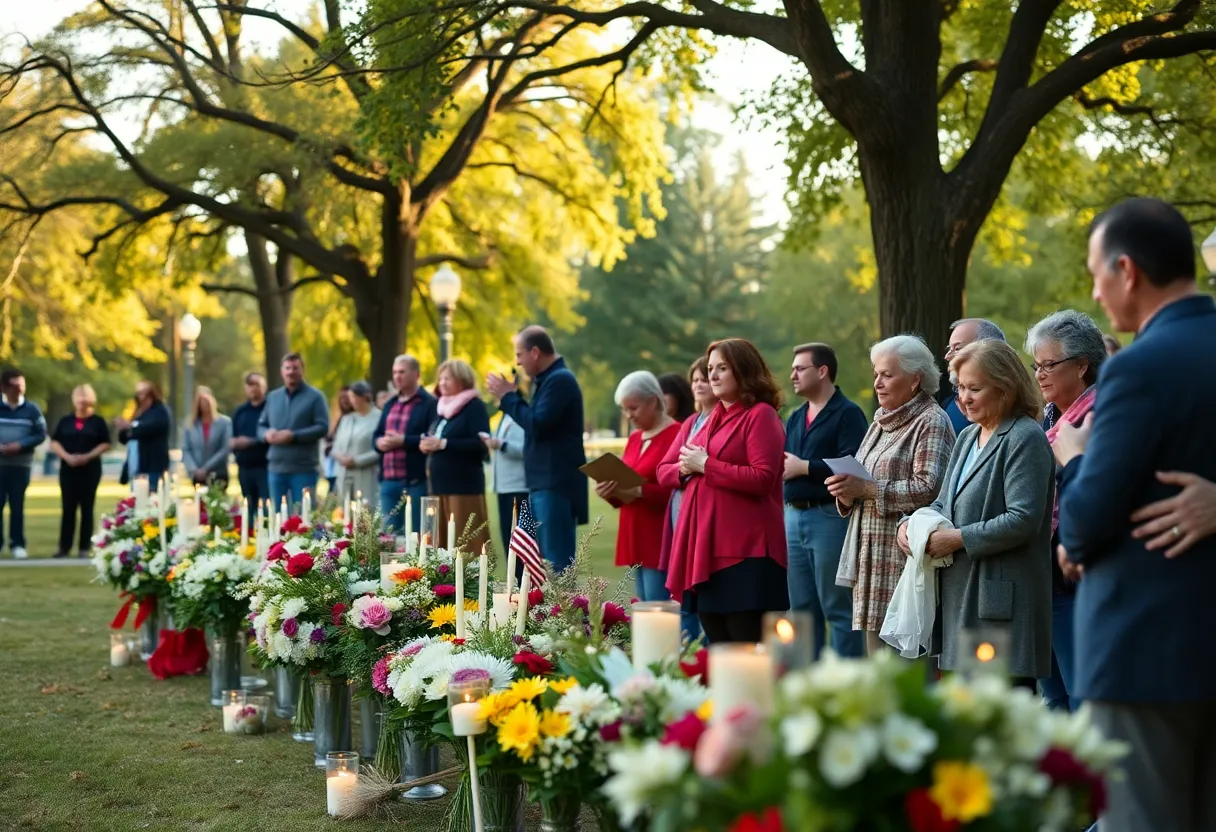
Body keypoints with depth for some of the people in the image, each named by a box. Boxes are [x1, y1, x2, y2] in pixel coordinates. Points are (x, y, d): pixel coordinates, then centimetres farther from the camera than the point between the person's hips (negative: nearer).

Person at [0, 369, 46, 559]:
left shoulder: (31, 409, 3)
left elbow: (41, 434, 1)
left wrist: (20, 445, -13)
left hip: (21, 465, 0)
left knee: (17, 506, 3)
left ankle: (17, 545, 8)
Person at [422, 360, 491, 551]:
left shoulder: (475, 406, -6)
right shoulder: (442, 407, 18)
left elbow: (481, 444, -17)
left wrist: (443, 443, -18)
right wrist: (427, 444, 2)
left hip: (464, 484, -8)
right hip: (440, 483, 8)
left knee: (465, 542, -9)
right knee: (441, 541, 6)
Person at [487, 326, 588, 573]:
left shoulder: (560, 379, -14)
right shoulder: (548, 379, 18)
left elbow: (537, 424, -22)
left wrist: (507, 396, -10)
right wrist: (511, 396, 11)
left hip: (556, 484, -11)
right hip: (545, 483, 11)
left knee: (557, 559, -11)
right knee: (546, 558, 13)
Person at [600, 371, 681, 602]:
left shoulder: (676, 435, -10)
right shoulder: (634, 438, 16)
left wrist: (640, 491, -25)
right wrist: (610, 492, 2)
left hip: (661, 540, -9)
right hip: (635, 538, 9)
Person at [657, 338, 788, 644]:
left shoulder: (760, 415, -6)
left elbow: (762, 478, -17)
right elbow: (664, 471, 20)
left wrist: (706, 465, -12)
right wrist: (685, 468, -3)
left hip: (745, 550, -8)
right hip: (703, 547, 8)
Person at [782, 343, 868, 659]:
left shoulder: (847, 414, -6)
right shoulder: (796, 418, 20)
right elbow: (784, 464, 22)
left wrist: (804, 467, -13)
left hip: (829, 517, -8)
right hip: (794, 517, 8)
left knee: (837, 608, -4)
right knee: (801, 609, 11)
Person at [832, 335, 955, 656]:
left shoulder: (931, 421, -7)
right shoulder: (881, 421, 20)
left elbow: (928, 488, -18)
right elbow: (861, 480, 25)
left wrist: (865, 488, -18)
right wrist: (846, 494, 2)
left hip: (906, 558, -8)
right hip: (871, 558, 8)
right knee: (876, 650, 7)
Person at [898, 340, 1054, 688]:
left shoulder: (1025, 439, -10)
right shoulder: (968, 437, 19)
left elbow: (1023, 520, -19)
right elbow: (945, 503, 24)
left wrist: (958, 539, -16)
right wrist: (912, 523, 3)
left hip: (1002, 601, -9)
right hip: (960, 595, 9)